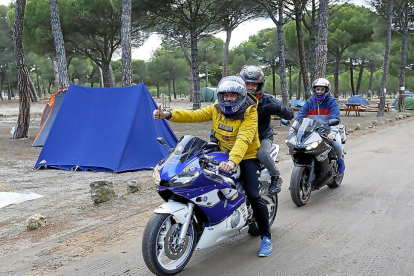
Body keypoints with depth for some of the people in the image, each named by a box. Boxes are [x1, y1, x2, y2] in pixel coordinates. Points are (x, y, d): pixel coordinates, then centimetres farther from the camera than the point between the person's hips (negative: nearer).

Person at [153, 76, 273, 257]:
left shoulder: (250, 113, -19)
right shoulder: (216, 108, -2)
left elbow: (244, 139, -33)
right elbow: (194, 115, -10)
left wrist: (232, 161, -50)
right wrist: (168, 115, -25)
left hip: (246, 156, -5)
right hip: (224, 154, 6)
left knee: (253, 196, -18)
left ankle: (266, 237, 0)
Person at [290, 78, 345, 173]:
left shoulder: (332, 101, -8)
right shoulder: (309, 102, 3)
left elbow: (335, 118, -21)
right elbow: (300, 116, -4)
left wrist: (332, 132, -39)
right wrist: (292, 130, -17)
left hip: (328, 129, -3)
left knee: (337, 144, -29)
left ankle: (340, 159, 6)